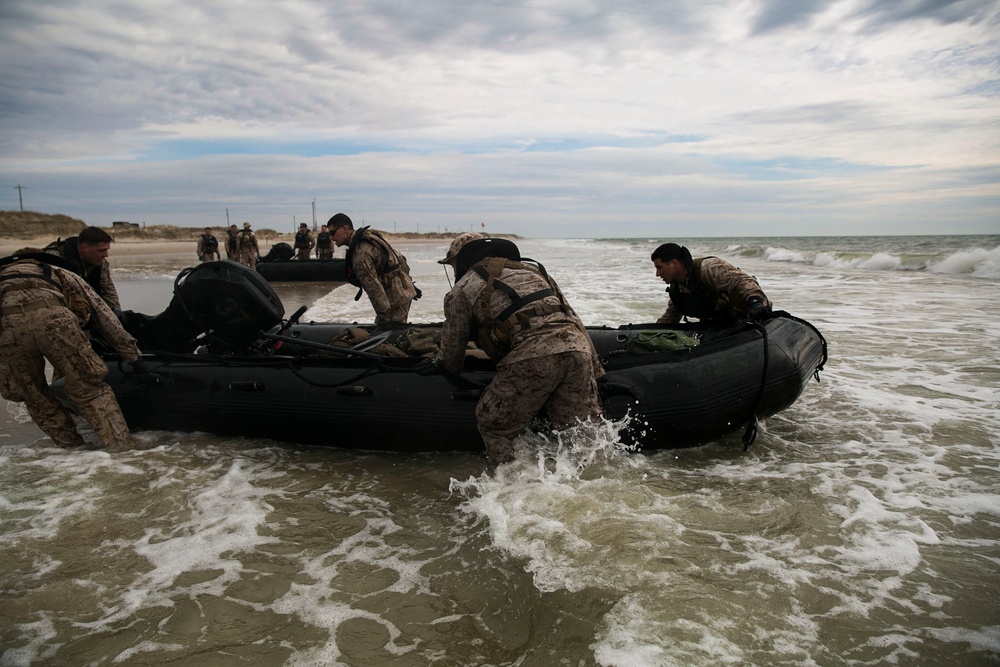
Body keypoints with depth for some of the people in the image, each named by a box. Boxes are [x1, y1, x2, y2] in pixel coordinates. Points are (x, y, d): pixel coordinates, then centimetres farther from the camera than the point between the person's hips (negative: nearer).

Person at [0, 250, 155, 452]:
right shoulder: (62, 274, 38)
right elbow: (104, 318, 31)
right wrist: (134, 357, 32)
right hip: (50, 314, -1)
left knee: (35, 397, 21)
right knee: (89, 387, 12)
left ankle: (72, 448, 27)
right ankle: (121, 444, 8)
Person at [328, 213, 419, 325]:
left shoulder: (361, 254, -22)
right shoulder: (369, 235, 9)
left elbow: (375, 288, -25)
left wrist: (385, 318, -23)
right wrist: (410, 286, 24)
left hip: (396, 298, -10)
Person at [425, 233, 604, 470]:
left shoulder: (462, 289, 17)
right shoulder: (531, 268, 33)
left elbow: (452, 347, 26)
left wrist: (441, 365, 47)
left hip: (532, 356, -6)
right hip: (578, 345, 6)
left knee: (493, 426, 13)